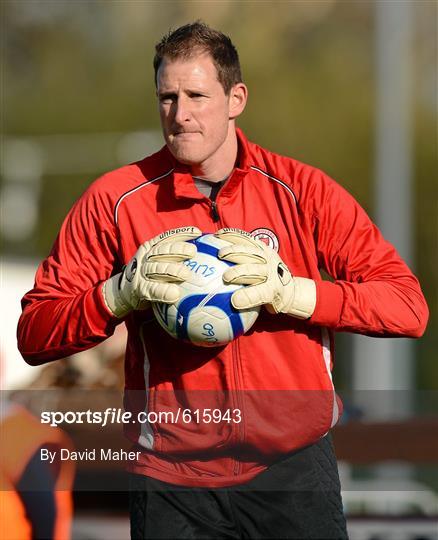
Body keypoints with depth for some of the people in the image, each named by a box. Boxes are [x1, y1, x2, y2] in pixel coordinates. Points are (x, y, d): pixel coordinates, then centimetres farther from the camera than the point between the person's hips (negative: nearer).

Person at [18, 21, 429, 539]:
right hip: (172, 477, 0)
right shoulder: (114, 200, -1)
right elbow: (33, 334, -3)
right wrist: (123, 293, -20)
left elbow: (409, 307, -8)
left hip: (294, 464, 0)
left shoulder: (302, 190, -2)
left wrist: (292, 293, -21)